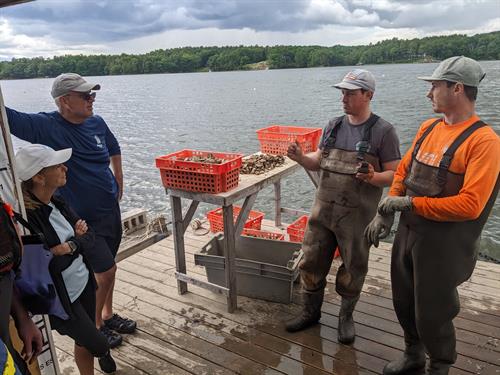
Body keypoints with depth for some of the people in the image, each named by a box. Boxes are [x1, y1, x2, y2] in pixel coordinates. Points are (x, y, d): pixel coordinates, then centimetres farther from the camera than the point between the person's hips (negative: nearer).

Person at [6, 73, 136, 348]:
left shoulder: (97, 123, 0)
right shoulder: (45, 126, -16)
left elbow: (114, 149, 18)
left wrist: (118, 180, 14)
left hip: (110, 208, 6)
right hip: (82, 218, -6)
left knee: (107, 266, 18)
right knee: (106, 270, -2)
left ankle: (108, 315, 40)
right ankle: (95, 325, 23)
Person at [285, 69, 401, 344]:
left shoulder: (383, 131, -8)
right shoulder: (333, 126, 7)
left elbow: (395, 174, -8)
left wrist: (373, 178, -28)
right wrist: (300, 158, -7)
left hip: (357, 216, -4)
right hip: (323, 210, 5)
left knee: (353, 269, 12)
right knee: (311, 262, 11)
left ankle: (346, 316, 36)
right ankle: (311, 312, 33)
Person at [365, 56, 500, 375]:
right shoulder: (428, 127, 6)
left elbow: (469, 205, -24)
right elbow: (403, 171, 12)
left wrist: (409, 202, -18)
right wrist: (386, 214, 3)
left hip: (444, 244, -7)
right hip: (408, 233, 7)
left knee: (432, 314, 9)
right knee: (404, 303, 21)